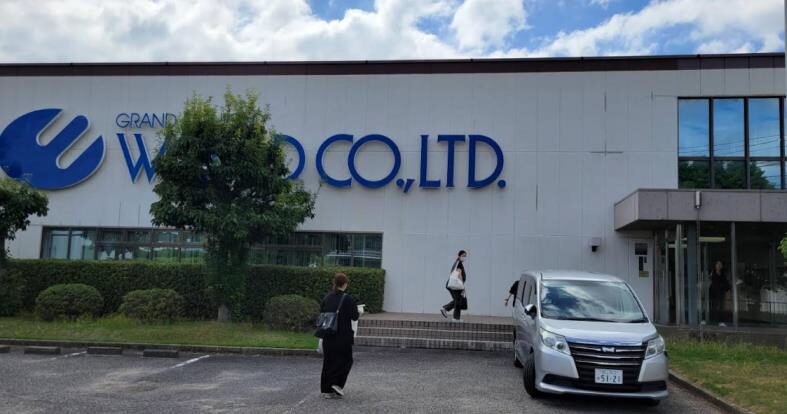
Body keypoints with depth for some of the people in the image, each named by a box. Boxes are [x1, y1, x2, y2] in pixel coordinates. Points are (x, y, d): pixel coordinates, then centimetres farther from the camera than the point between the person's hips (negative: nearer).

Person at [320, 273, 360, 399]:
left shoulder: (327, 298, 3)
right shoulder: (348, 299, -12)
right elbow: (355, 316, -9)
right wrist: (355, 309, 11)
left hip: (328, 336, 5)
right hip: (343, 336, -5)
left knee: (328, 361, 11)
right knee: (345, 360, 12)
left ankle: (326, 390, 14)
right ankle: (337, 384, 1)